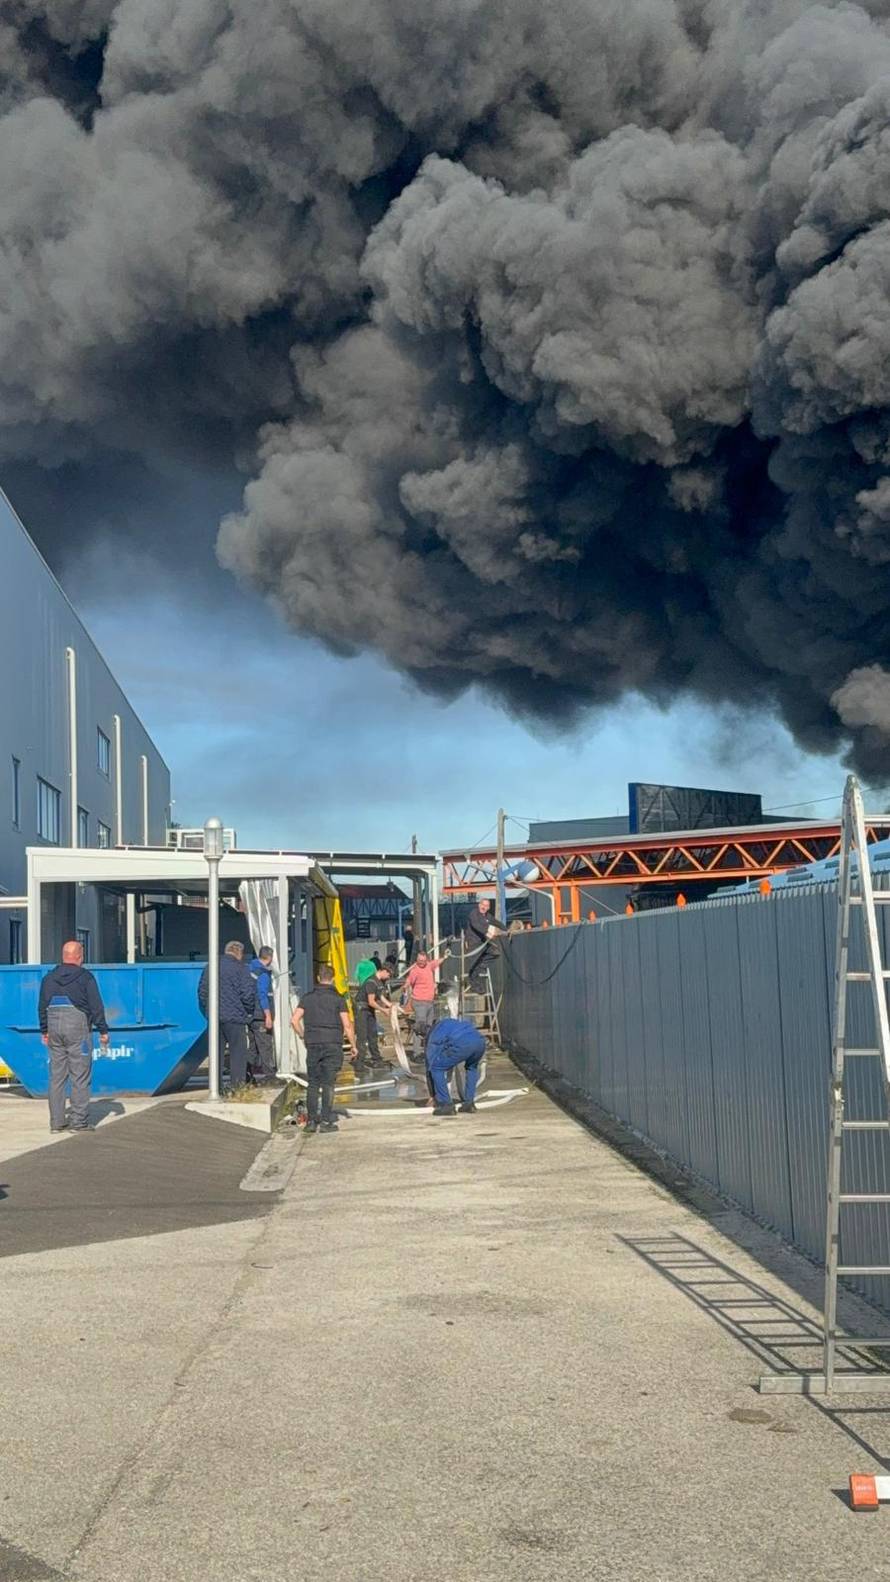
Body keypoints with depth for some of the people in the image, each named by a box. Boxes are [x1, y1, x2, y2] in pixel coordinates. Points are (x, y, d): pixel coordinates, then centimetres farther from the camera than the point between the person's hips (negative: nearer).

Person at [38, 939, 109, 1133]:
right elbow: (96, 1006, -6)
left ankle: (57, 1121, 9)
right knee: (80, 1077, -2)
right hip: (78, 1029, -5)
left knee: (56, 1076, 8)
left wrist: (44, 1031, 20)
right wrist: (103, 1031, 0)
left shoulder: (49, 978, 10)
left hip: (55, 1029, 5)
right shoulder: (85, 977, -5)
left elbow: (42, 1006, 12)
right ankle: (79, 1121, -4)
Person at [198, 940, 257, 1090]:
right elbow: (247, 993, -11)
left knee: (216, 1051, 11)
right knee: (238, 1051, 2)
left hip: (214, 1016, 5)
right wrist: (249, 1011, 4)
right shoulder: (240, 967, -7)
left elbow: (202, 991, 14)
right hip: (235, 1016, -5)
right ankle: (238, 1083, 0)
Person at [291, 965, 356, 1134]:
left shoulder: (308, 997, 6)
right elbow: (347, 1025, -6)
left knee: (313, 1084, 9)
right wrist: (353, 1045, 4)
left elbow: (294, 1020, 2)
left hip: (312, 1044, 2)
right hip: (332, 1044, -2)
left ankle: (311, 1121, 8)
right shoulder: (338, 999, -3)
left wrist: (304, 1036, 14)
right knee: (328, 1084, 0)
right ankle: (326, 1121, -1)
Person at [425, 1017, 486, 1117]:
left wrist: (434, 1095, 36)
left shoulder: (433, 1037, 27)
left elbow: (430, 1065, 28)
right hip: (480, 1041, 6)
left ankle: (446, 1105, 10)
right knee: (472, 1068, 35)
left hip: (462, 1044, -6)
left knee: (436, 1068, 13)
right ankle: (469, 1104, 28)